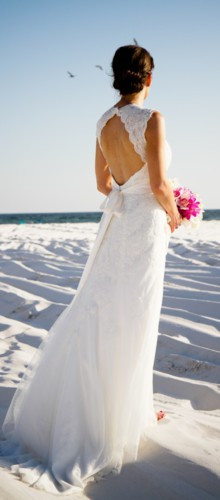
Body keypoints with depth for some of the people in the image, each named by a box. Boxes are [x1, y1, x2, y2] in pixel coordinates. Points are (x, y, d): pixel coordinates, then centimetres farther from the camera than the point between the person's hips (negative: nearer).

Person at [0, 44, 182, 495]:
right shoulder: (152, 119, -14)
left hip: (115, 222, 7)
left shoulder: (104, 121, 8)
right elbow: (158, 183, -18)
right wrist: (173, 214, 0)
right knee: (131, 321, 3)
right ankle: (122, 416, 19)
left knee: (98, 314, 14)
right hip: (145, 225, -7)